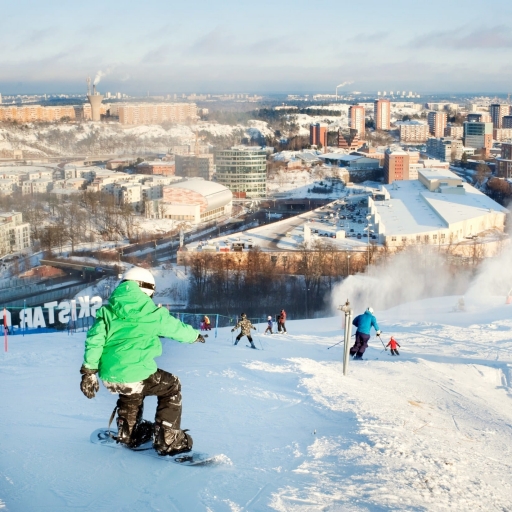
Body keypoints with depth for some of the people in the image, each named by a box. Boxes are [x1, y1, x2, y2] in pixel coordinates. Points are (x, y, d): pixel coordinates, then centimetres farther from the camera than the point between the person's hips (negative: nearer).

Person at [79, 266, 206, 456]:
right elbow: (177, 328, 15)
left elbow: (95, 338, 0)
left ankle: (128, 434, 48)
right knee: (172, 387, 21)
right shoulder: (152, 313, -1)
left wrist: (89, 371, 4)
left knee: (131, 392, 39)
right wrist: (195, 335, 35)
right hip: (136, 375, -5)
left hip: (109, 378, 5)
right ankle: (168, 440, 16)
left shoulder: (108, 310, 8)